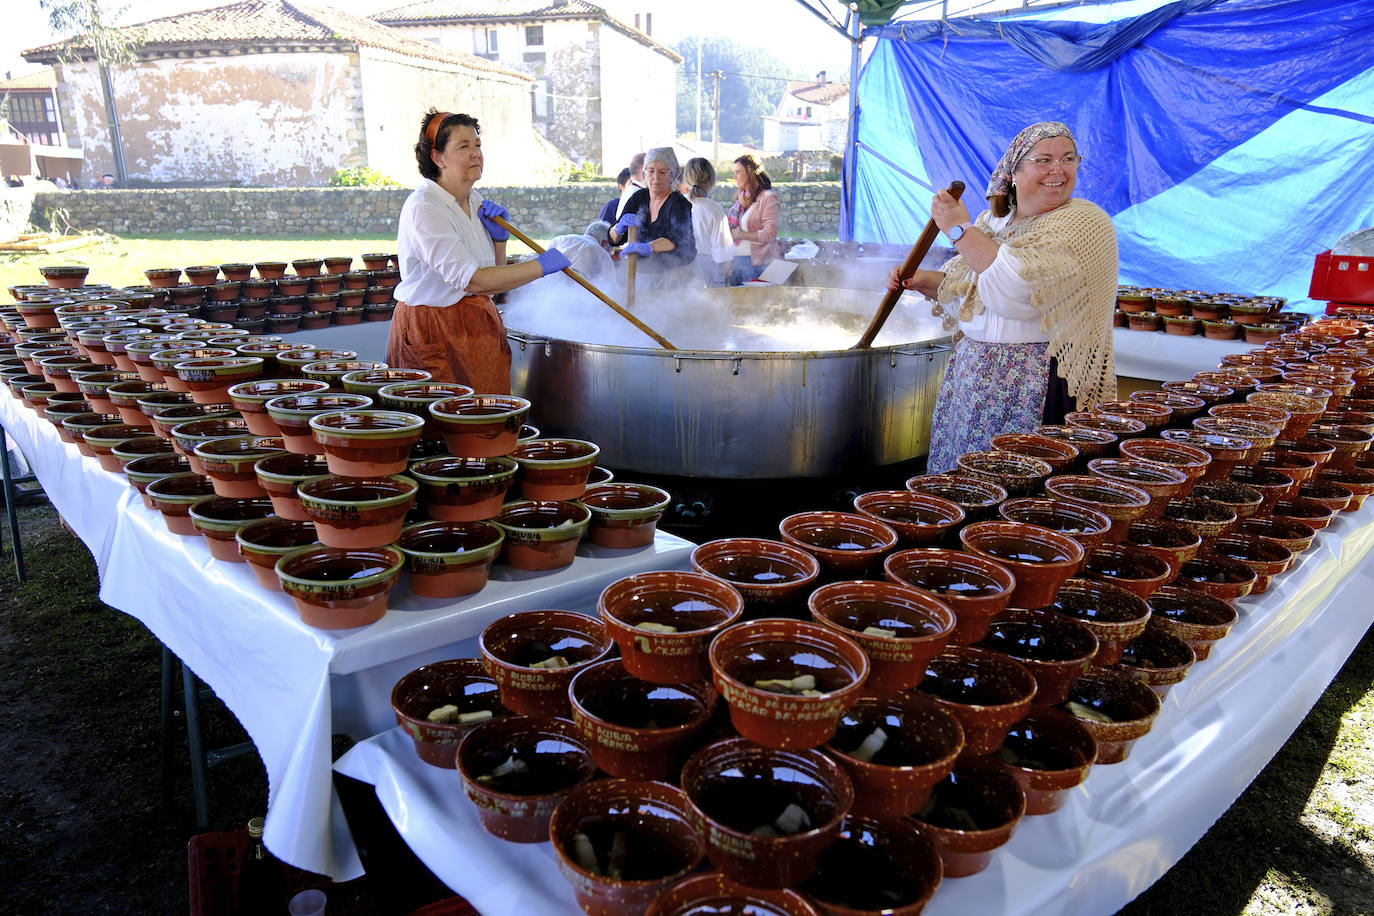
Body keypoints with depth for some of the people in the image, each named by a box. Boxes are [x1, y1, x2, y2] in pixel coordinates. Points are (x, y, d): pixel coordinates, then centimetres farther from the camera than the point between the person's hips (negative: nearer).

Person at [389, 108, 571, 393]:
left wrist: (499, 237, -2)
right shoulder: (424, 207, -17)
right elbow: (471, 281, -26)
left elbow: (495, 273, 17)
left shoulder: (475, 201, 9)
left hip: (478, 325, 8)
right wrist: (542, 265, -23)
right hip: (433, 331, -8)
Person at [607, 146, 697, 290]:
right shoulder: (639, 198, 4)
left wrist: (649, 247, -52)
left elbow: (678, 237, -35)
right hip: (643, 277, 5)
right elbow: (614, 240, 3)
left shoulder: (679, 204, -14)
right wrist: (620, 227, -21)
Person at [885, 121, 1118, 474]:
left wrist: (960, 230, -15)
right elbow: (965, 292, 25)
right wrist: (923, 281, 4)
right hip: (974, 372, 7)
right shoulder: (993, 219, 11)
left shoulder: (1086, 223, -10)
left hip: (1042, 386, -7)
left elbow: (1017, 292, -25)